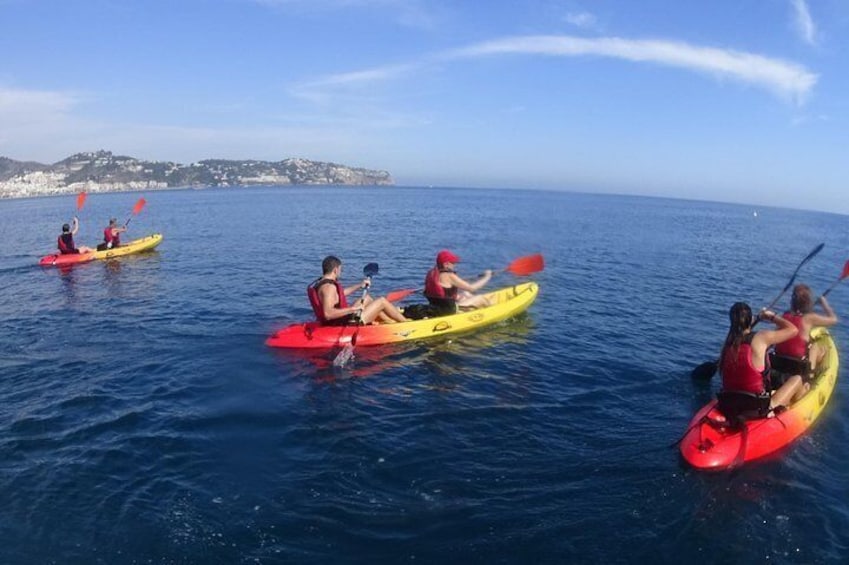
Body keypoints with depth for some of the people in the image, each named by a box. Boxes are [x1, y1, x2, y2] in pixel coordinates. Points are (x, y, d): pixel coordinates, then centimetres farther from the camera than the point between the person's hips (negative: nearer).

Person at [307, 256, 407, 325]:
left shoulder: (319, 283, 7)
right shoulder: (329, 286, -25)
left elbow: (340, 293, 24)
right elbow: (328, 313, -38)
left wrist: (359, 286, 23)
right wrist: (353, 308, -33)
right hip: (347, 324, -10)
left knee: (367, 299, 27)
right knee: (382, 301, 1)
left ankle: (393, 322, 33)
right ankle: (405, 323, 19)